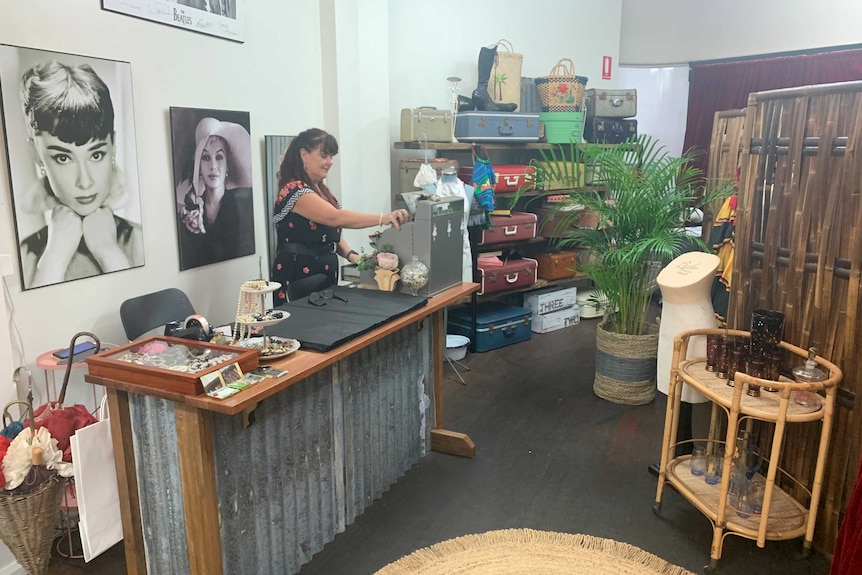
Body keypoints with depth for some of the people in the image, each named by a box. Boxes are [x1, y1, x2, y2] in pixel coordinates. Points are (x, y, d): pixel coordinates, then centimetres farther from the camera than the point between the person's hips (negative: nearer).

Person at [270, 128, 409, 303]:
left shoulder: (321, 190, 11)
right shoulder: (294, 190, -18)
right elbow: (336, 218, -31)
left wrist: (351, 255, -4)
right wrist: (383, 218, -39)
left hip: (324, 273, 9)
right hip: (298, 275, -9)